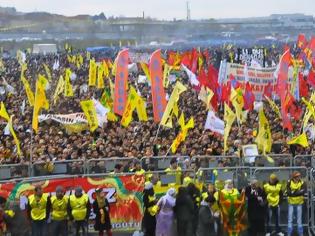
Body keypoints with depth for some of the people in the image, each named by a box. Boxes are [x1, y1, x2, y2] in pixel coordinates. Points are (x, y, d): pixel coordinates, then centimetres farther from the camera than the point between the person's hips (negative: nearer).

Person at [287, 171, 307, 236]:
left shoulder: (302, 183, -8)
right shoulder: (289, 182, -10)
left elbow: (303, 191, -22)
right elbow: (288, 192, -18)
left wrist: (293, 192, -25)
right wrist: (298, 192, -23)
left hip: (299, 203, 0)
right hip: (291, 203, 0)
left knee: (299, 219, 8)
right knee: (290, 219, 5)